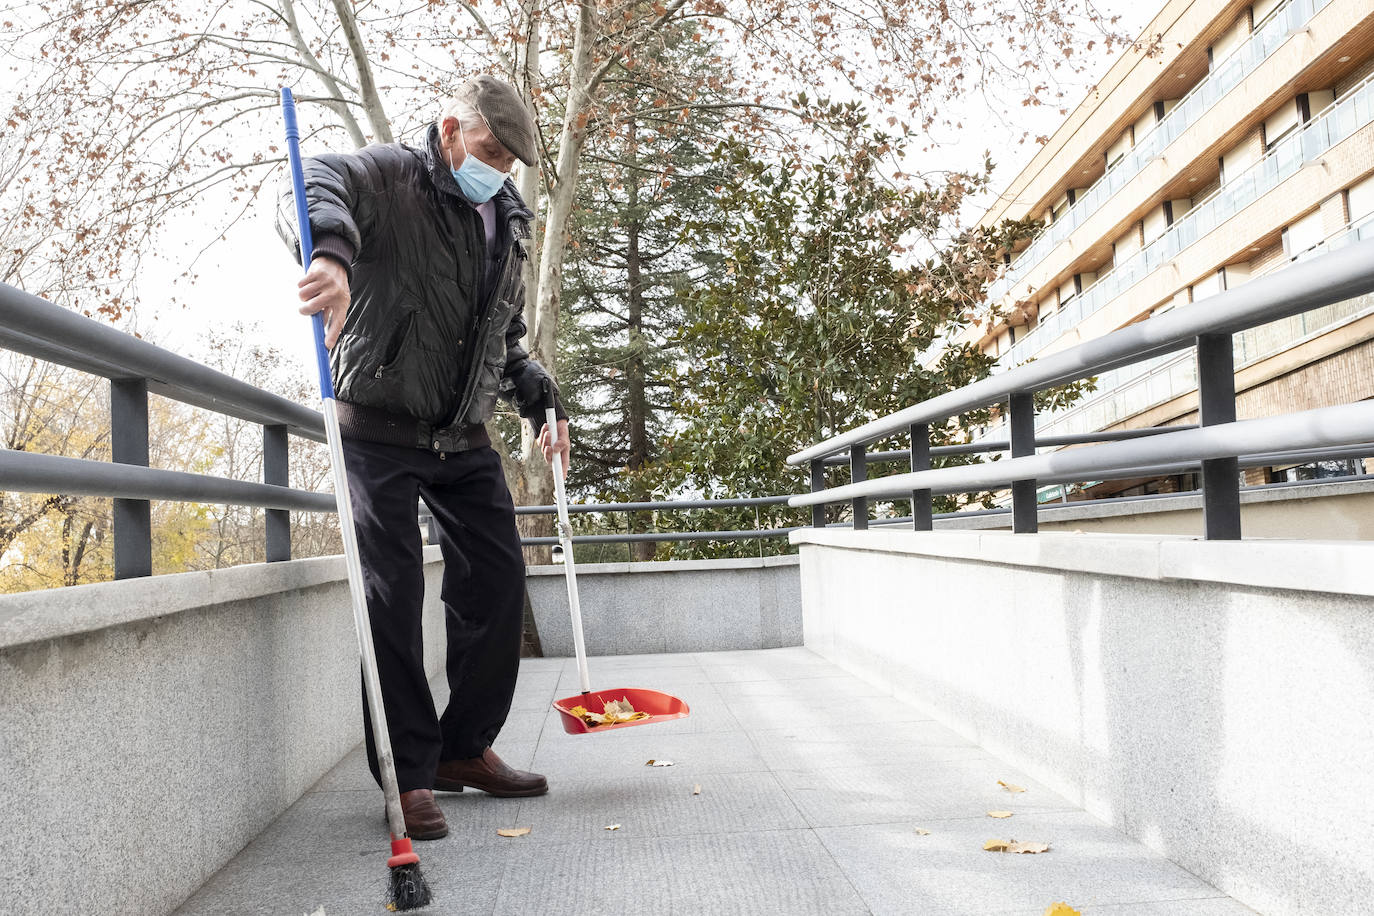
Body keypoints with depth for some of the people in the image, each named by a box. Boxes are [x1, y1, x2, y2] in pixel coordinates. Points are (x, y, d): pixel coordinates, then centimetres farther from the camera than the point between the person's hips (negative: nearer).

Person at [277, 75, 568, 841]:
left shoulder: (509, 223, 13)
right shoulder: (388, 175, -7)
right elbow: (310, 192, -31)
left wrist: (541, 400, 8)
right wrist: (334, 251, -53)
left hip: (465, 438, 7)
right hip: (382, 426, -6)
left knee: (498, 581, 5)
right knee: (392, 594, -8)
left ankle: (466, 748, 20)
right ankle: (409, 774, 2)